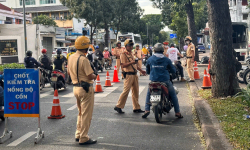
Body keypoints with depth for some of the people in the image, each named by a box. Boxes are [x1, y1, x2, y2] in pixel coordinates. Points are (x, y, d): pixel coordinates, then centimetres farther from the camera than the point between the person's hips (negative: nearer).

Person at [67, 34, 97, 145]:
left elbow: (69, 72, 17)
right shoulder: (83, 59, -20)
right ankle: (83, 138, 6)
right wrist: (94, 76, 0)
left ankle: (78, 135, 27)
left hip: (76, 87, 9)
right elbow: (90, 76, -20)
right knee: (86, 114, 1)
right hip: (86, 88, -9)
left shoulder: (71, 57, 6)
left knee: (81, 113, 21)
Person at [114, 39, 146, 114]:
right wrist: (131, 62, -29)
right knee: (126, 91, -8)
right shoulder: (123, 54, -8)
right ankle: (118, 106, 1)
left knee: (135, 92, 9)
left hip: (135, 74, 8)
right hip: (128, 75, -8)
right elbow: (123, 65, -17)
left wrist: (141, 70, 23)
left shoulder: (131, 53, 19)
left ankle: (136, 108, 14)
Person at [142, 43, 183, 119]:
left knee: (148, 94, 21)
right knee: (173, 95, 16)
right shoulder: (166, 60, -3)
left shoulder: (150, 59, 0)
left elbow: (147, 71, 12)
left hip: (153, 80, 1)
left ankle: (147, 110, 4)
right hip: (165, 80, -1)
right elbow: (173, 70, 4)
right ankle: (177, 112, 15)